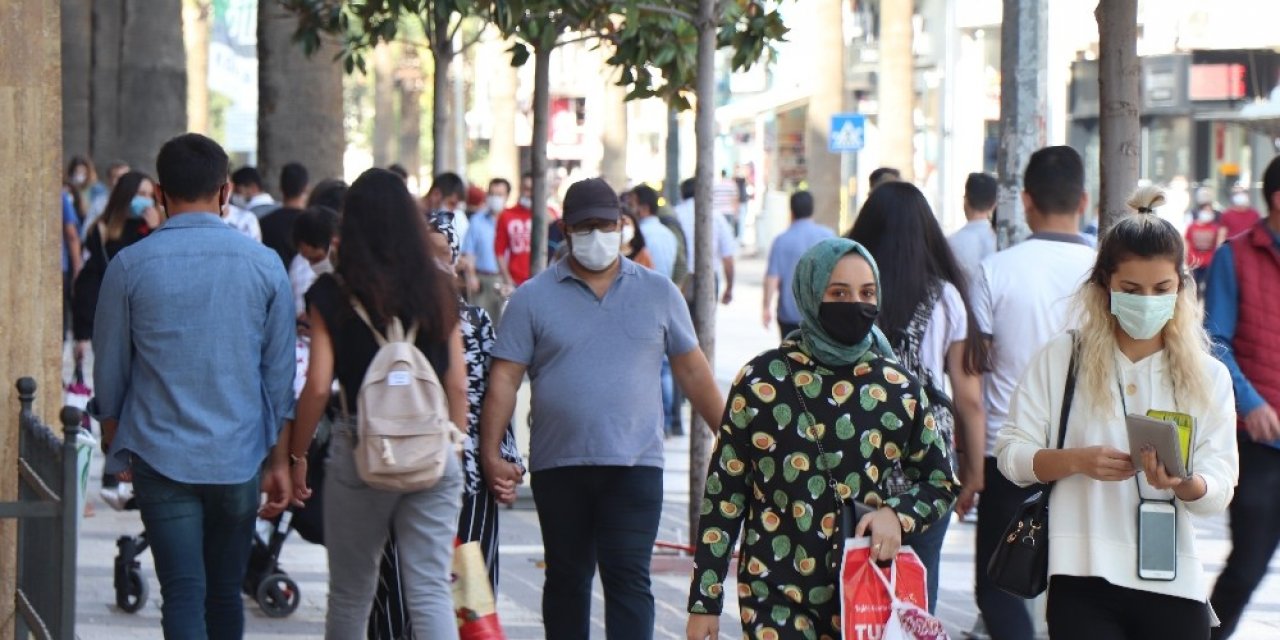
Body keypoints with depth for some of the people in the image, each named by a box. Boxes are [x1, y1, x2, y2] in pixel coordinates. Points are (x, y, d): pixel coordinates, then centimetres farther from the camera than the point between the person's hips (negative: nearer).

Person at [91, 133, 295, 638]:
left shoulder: (130, 266, -5)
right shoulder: (264, 265, -1)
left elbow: (109, 373, 3)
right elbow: (280, 374, 3)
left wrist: (114, 446, 18)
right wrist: (280, 459, 11)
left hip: (160, 459, -2)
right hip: (239, 460, 2)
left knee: (183, 596, -4)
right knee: (225, 594, 15)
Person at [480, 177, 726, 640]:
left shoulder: (659, 293, 8)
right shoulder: (533, 298, 3)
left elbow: (693, 371, 12)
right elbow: (504, 379, 0)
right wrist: (491, 454, -9)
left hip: (635, 465, -1)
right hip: (558, 465, 1)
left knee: (629, 579, -8)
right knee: (567, 579, 11)